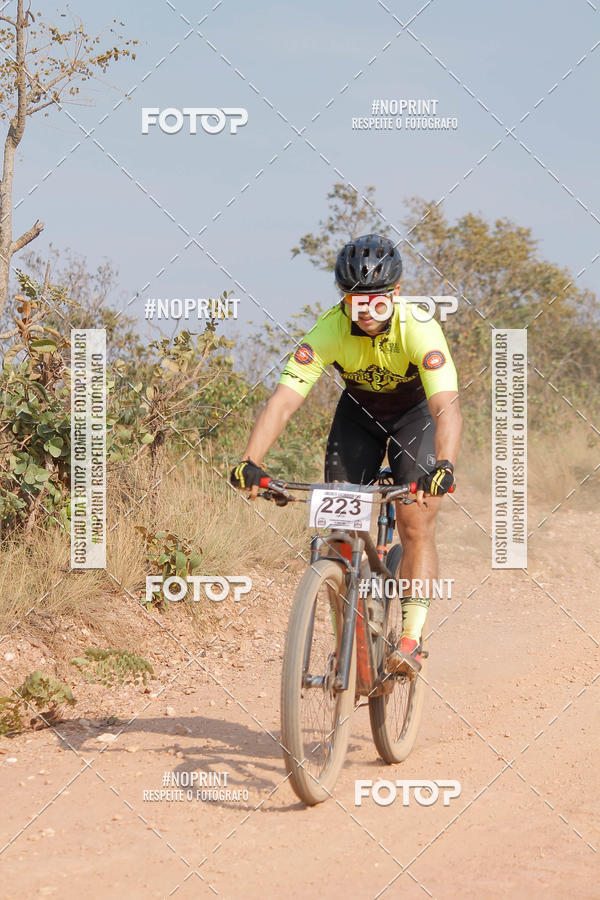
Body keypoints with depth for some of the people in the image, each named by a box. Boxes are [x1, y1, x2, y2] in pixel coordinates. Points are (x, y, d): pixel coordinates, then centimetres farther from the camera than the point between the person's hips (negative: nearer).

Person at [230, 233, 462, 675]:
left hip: (416, 412, -2)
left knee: (416, 522, -17)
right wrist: (251, 462, -51)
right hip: (359, 411, 3)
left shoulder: (418, 329, -35)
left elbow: (447, 406, -45)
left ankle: (411, 638, -9)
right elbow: (284, 400, -36)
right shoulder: (328, 331, -29)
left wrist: (444, 465, -63)